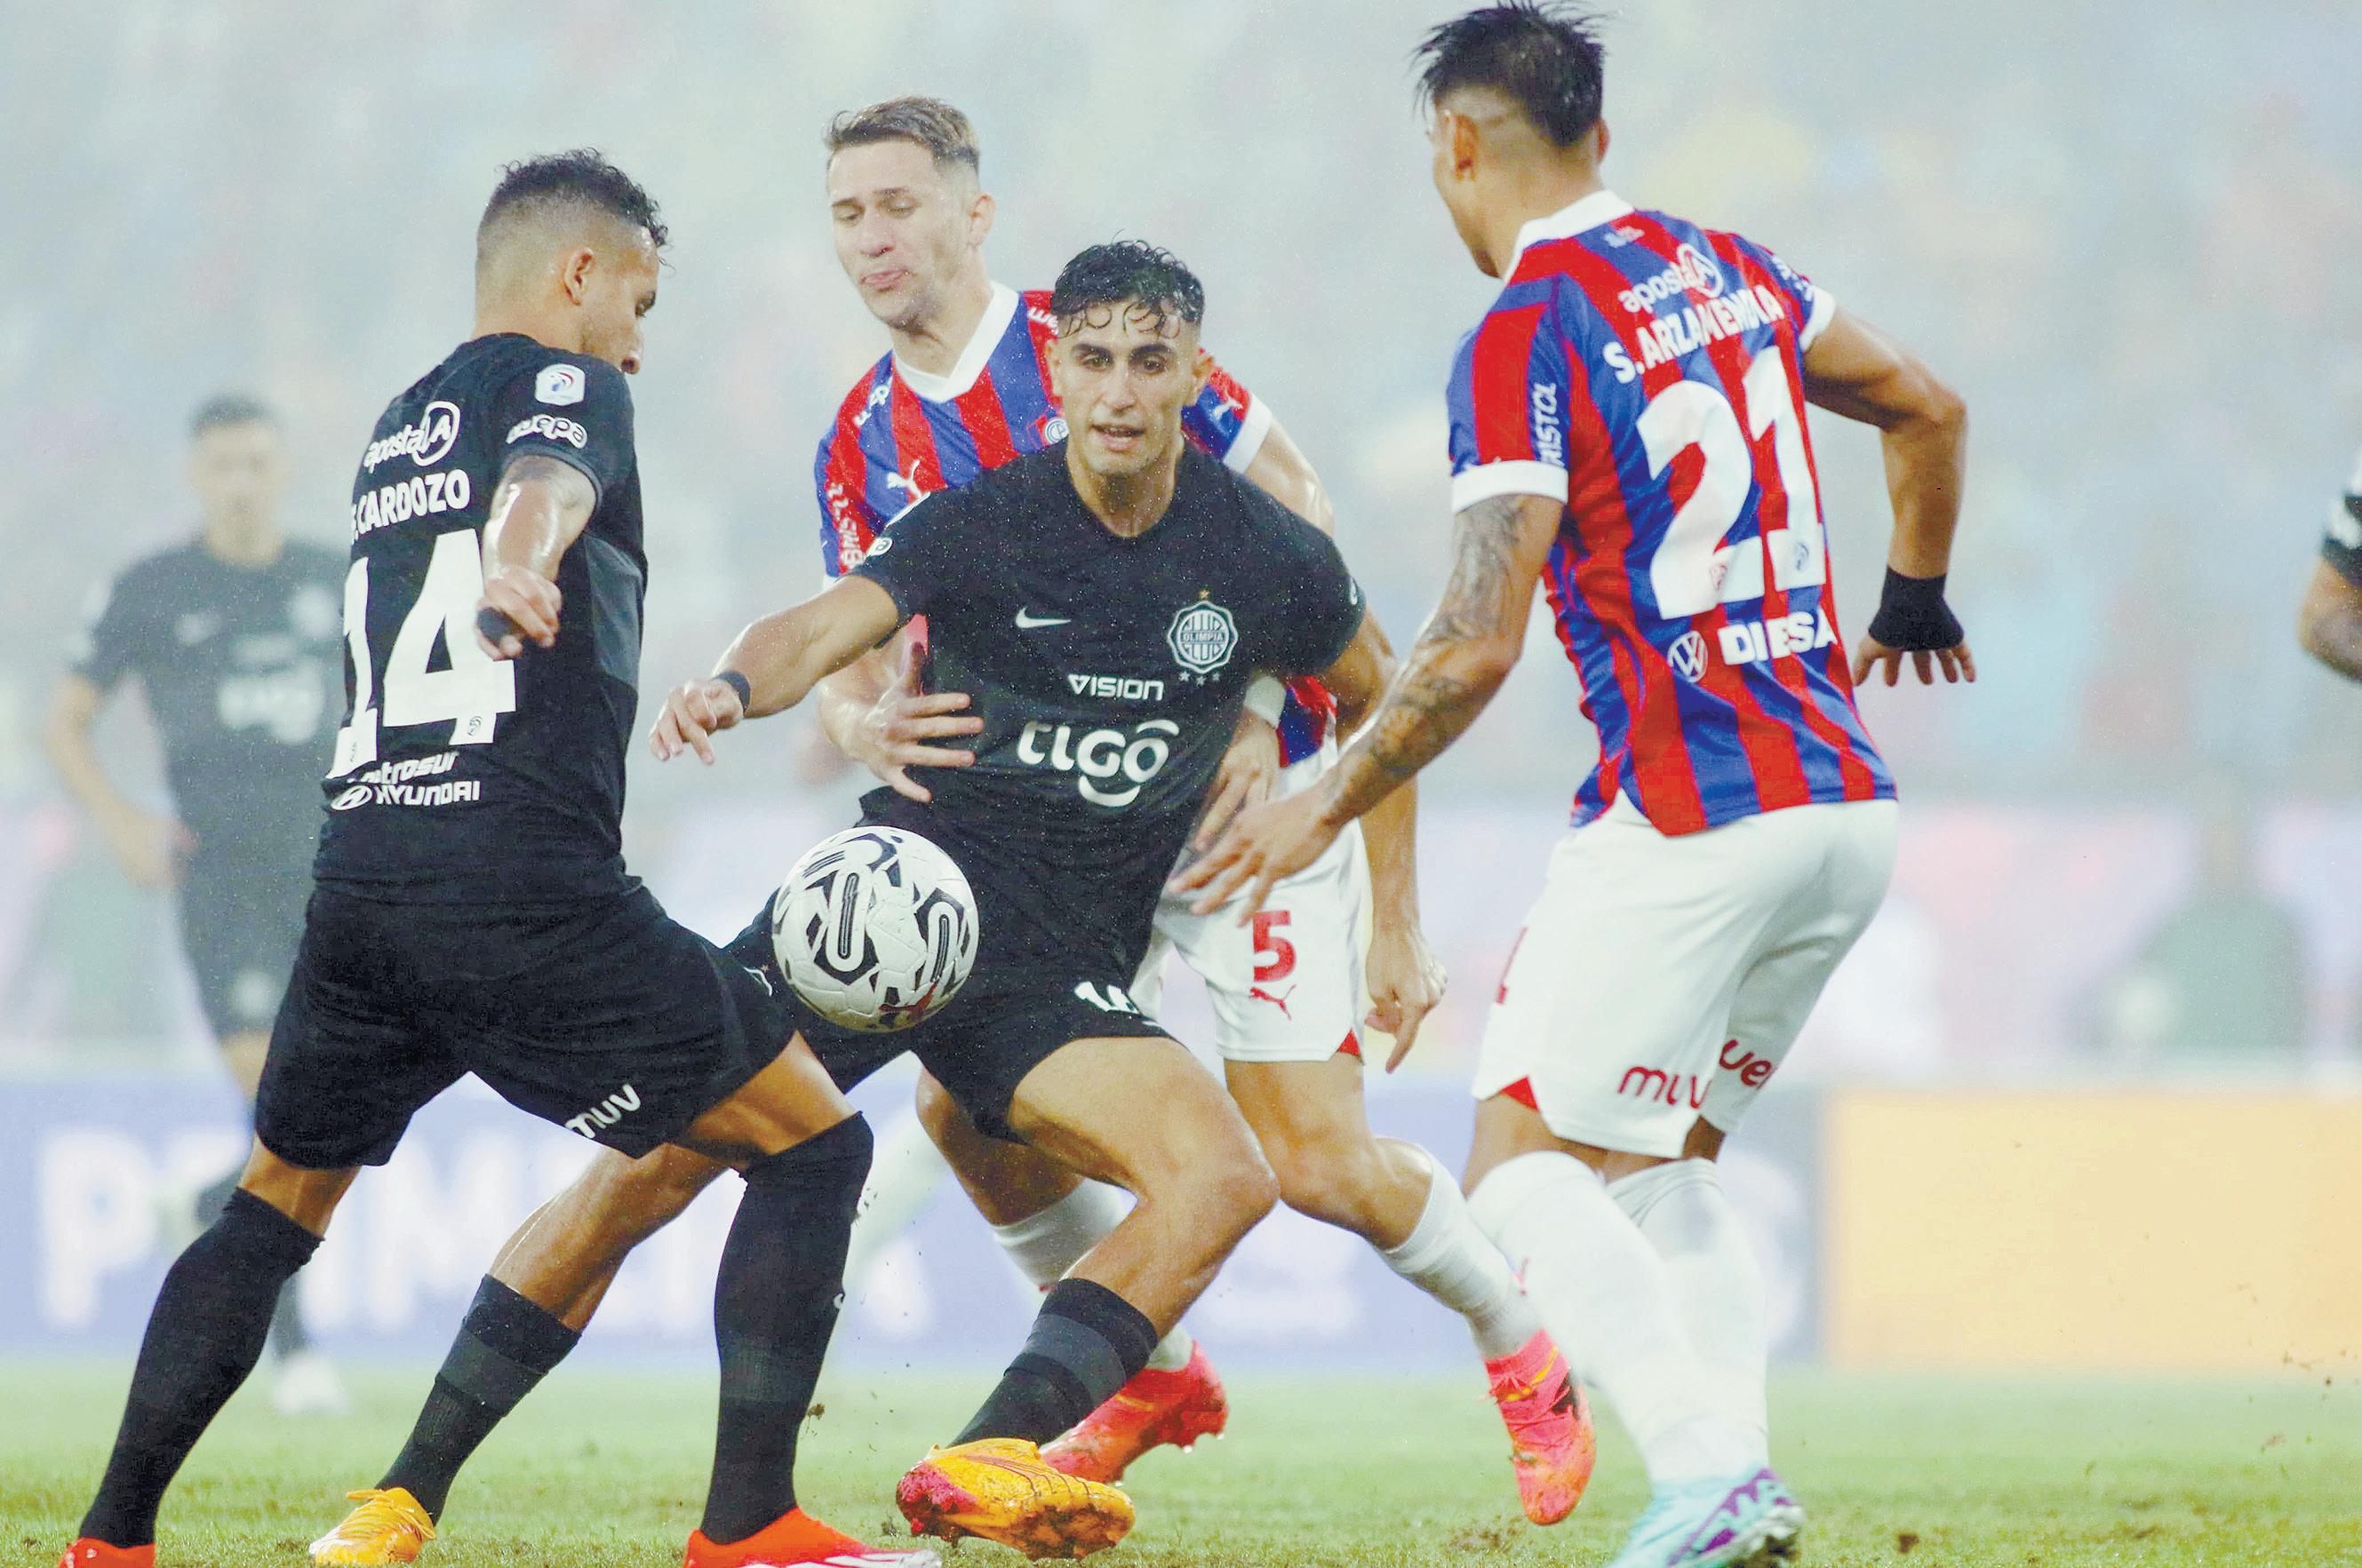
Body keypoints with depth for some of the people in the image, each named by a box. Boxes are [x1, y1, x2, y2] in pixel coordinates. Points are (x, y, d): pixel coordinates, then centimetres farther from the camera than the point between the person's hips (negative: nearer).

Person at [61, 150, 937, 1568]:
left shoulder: (400, 425, 24)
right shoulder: (561, 385, 1)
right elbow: (548, 476, -24)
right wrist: (517, 564, -47)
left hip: (359, 881, 8)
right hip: (524, 894, -7)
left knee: (275, 1209, 24)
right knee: (815, 1146, 2)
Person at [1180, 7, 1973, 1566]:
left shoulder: (1524, 341, -10)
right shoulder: (1727, 269, 12)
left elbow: (1476, 646, -15)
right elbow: (1929, 410, 26)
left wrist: (1327, 808, -2)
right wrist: (1915, 598, 43)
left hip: (1692, 818, -8)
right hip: (1847, 807, 8)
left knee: (1524, 1162, -1)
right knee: (1670, 1153, 19)